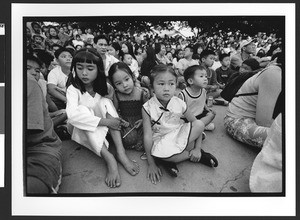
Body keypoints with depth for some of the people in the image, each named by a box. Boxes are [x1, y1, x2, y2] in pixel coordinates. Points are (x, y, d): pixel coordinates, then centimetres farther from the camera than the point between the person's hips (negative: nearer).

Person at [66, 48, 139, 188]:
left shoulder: (103, 87, -4)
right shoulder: (73, 89, -17)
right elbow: (72, 115, -35)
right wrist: (105, 121, -38)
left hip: (102, 129, 3)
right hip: (81, 130, -2)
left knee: (105, 102, -23)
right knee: (83, 110, -32)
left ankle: (121, 153, -34)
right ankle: (109, 158, -42)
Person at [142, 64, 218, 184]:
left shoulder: (179, 103, -7)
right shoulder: (148, 108, -14)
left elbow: (197, 125, 0)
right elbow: (148, 136, -14)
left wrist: (197, 148, -11)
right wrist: (151, 164, -15)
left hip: (179, 136, 3)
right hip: (161, 140, -3)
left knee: (200, 124, -21)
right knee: (160, 153, -38)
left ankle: (170, 160, -17)